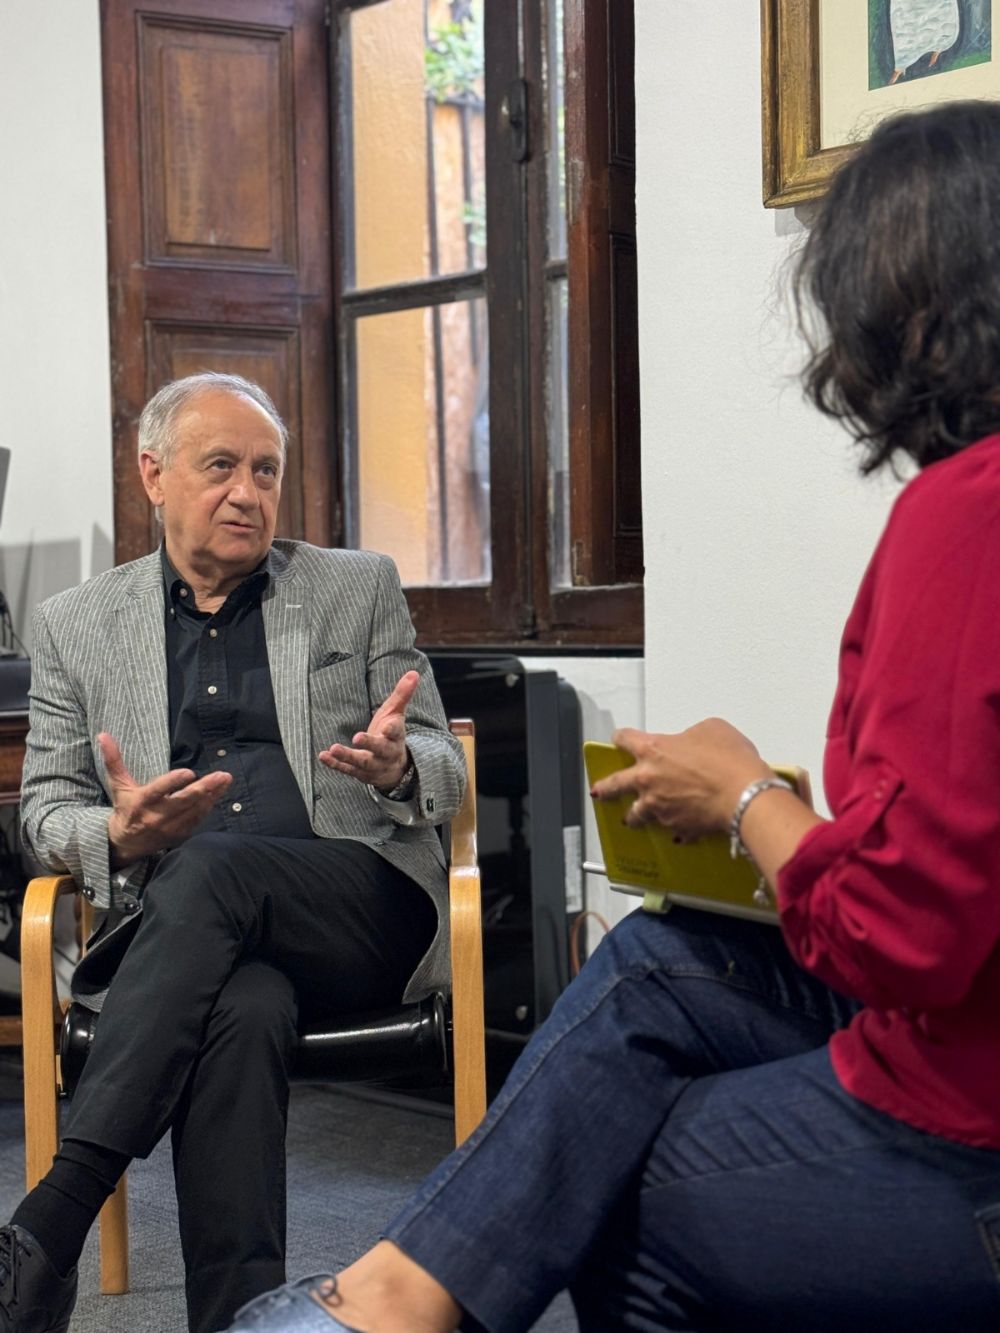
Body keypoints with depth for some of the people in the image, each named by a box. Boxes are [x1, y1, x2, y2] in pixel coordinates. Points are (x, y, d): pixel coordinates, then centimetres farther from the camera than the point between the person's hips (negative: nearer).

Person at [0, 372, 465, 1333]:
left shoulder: (360, 589, 16)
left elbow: (447, 774, 13)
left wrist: (397, 765, -14)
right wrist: (119, 833, -11)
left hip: (363, 907, 0)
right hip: (182, 926, 1)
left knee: (208, 871, -35)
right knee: (244, 1010, -37)